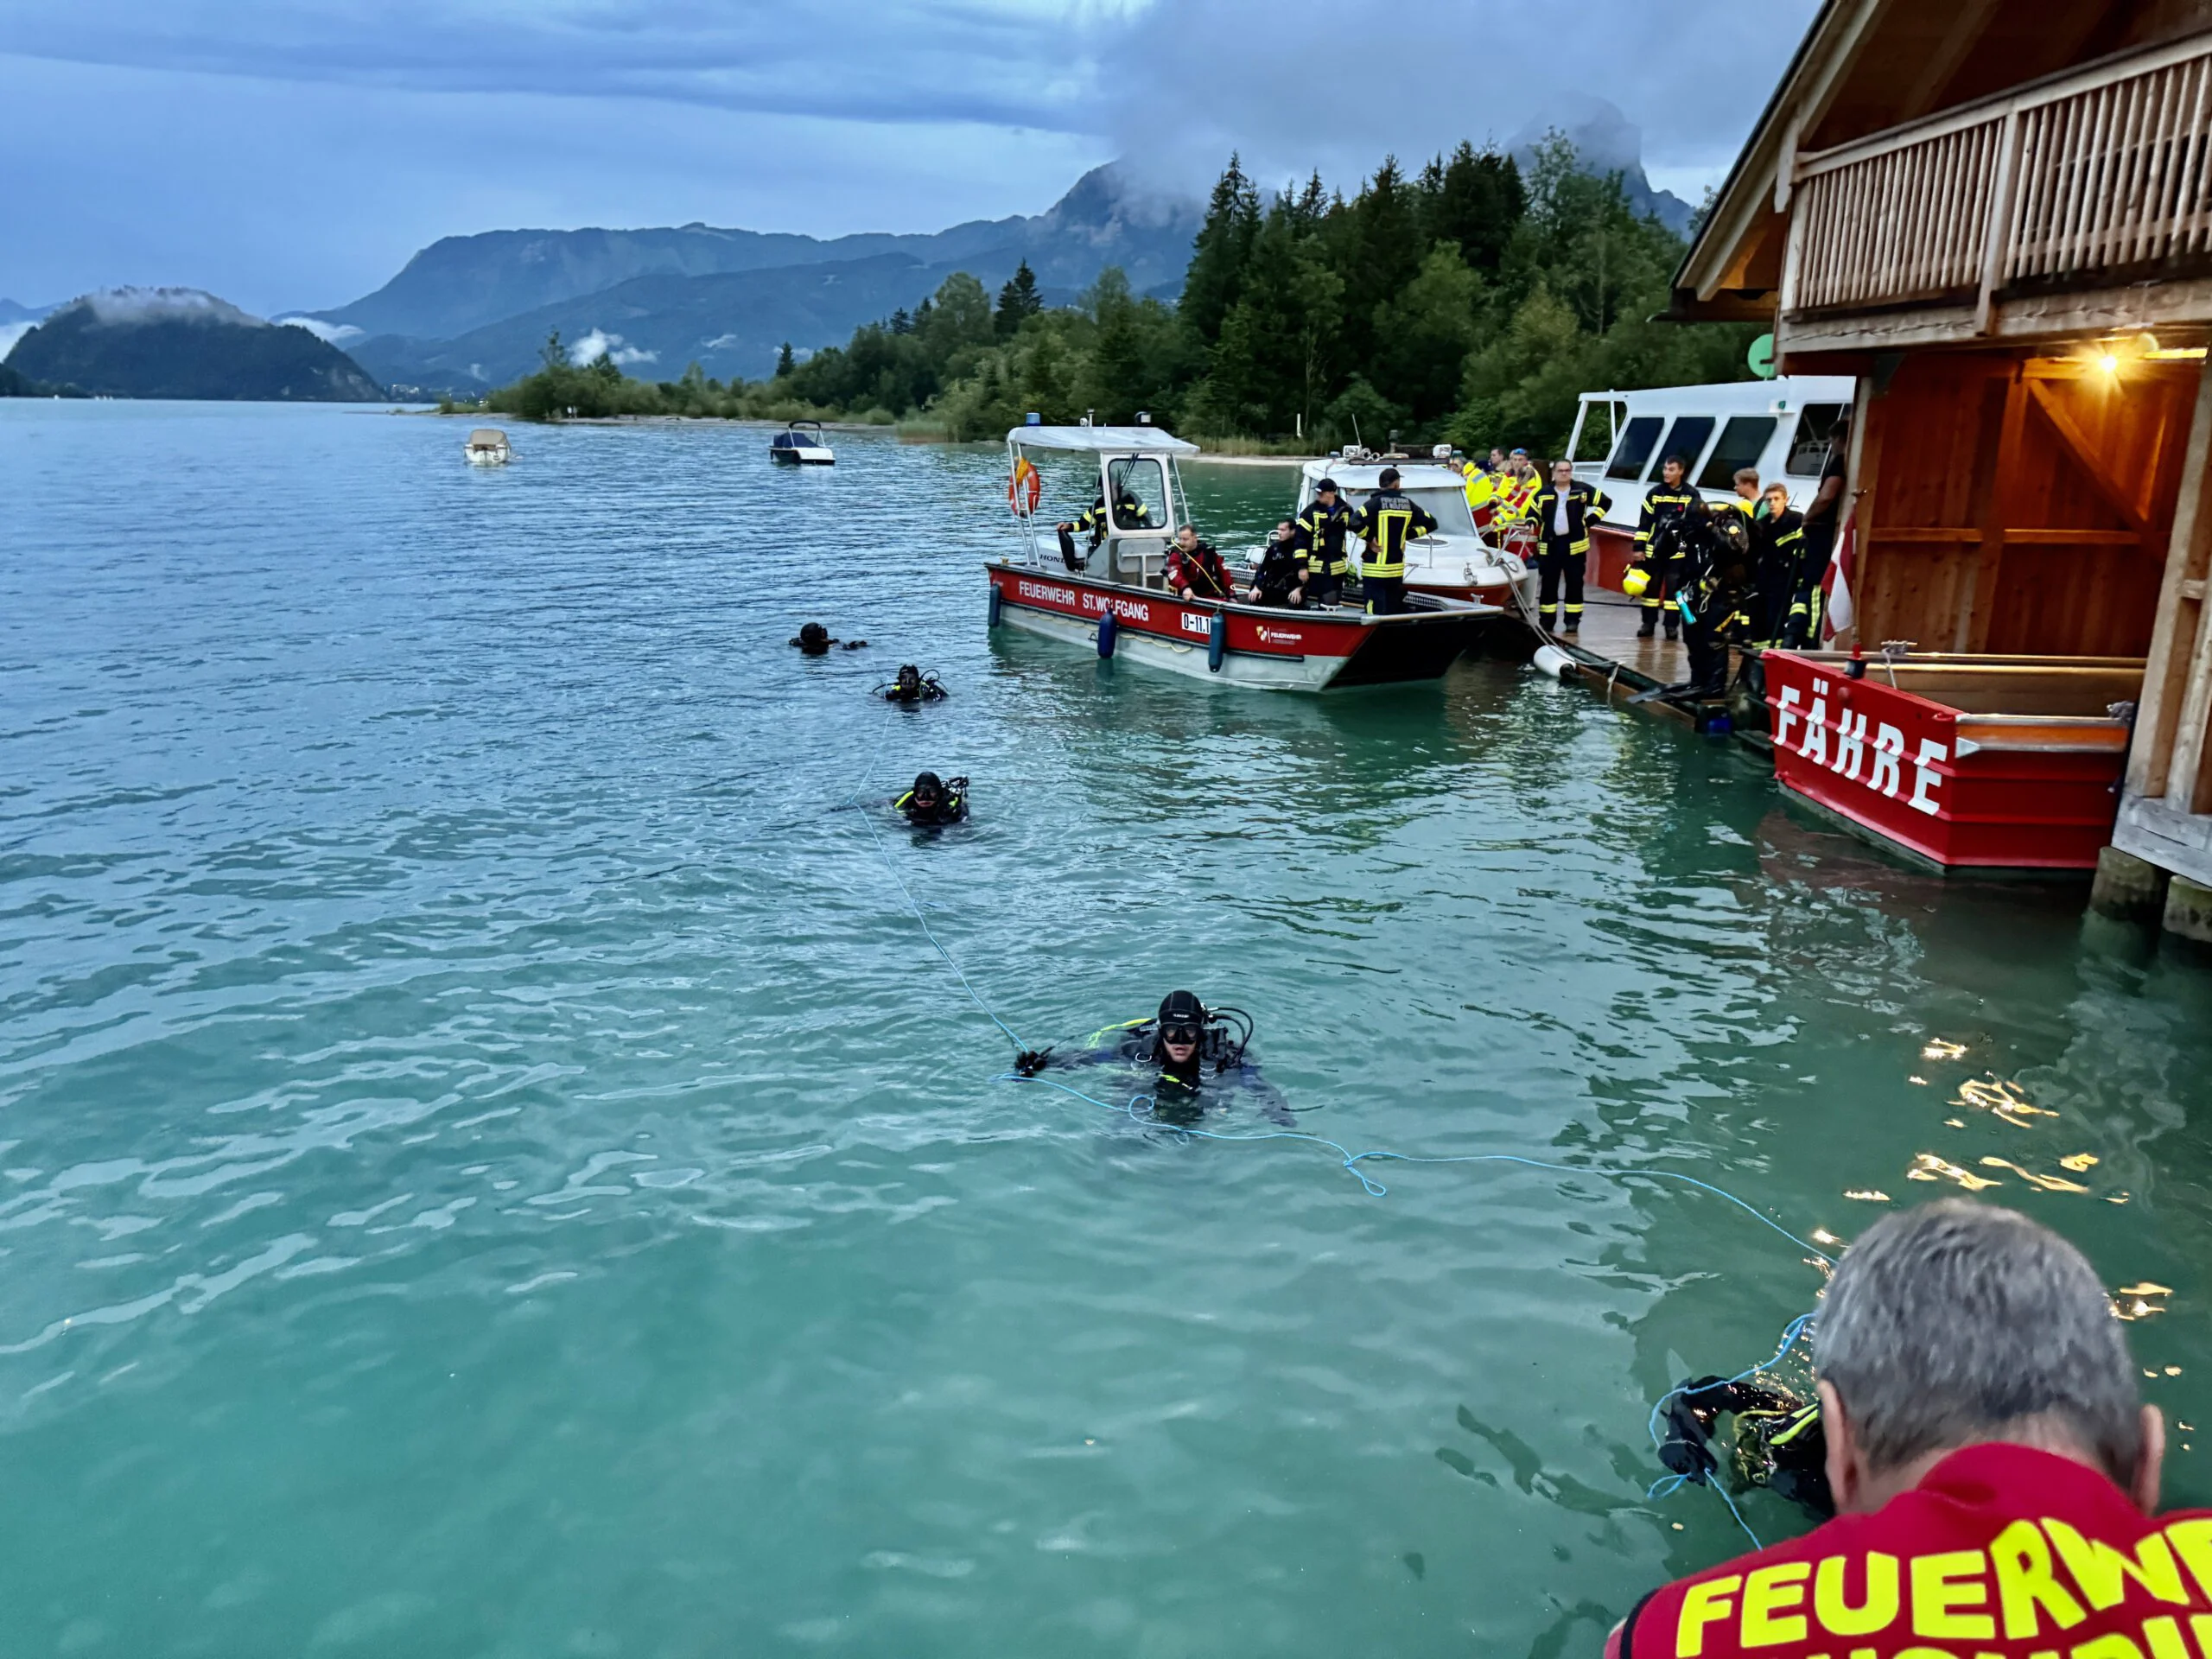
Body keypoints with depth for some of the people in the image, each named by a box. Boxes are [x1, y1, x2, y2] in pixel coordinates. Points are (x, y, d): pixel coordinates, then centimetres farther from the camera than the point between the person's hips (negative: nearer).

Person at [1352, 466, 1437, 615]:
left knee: (1375, 615, -6)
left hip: (1374, 570, -5)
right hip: (1397, 570, 5)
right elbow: (1430, 523, 15)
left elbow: (1355, 523, -23)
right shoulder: (1407, 504, 6)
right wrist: (1407, 534, 12)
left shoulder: (1375, 503, -9)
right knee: (1392, 613, 13)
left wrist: (1369, 538, -7)